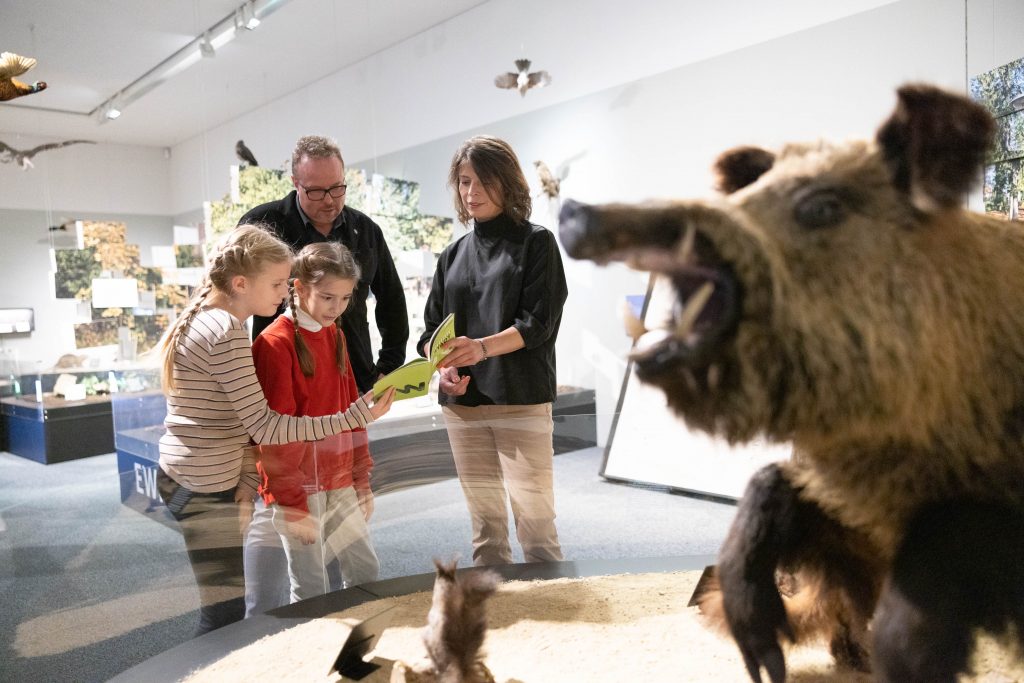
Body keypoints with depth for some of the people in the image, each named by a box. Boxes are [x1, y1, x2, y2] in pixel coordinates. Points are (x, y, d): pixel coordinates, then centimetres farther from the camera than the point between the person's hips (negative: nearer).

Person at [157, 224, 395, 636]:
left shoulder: (205, 319, 10)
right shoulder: (226, 332, -20)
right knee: (226, 615, -1)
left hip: (182, 476, 10)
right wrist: (353, 418, -25)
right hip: (204, 487, -10)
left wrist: (247, 480, 1)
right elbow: (265, 428, -23)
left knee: (223, 608, 18)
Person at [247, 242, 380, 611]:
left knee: (366, 571, 12)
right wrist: (293, 503, -15)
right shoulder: (275, 343, -13)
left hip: (339, 482, 7)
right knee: (310, 591, 2)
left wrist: (361, 478, 11)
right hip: (298, 486, -7)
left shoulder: (335, 335, 9)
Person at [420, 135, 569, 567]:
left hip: (521, 399, -4)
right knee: (484, 518, 10)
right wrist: (443, 365, -9)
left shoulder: (535, 243, 3)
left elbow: (539, 322, -9)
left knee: (533, 516, -5)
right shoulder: (453, 254, 15)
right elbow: (431, 328, 13)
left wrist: (482, 347, -25)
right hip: (462, 402, 4)